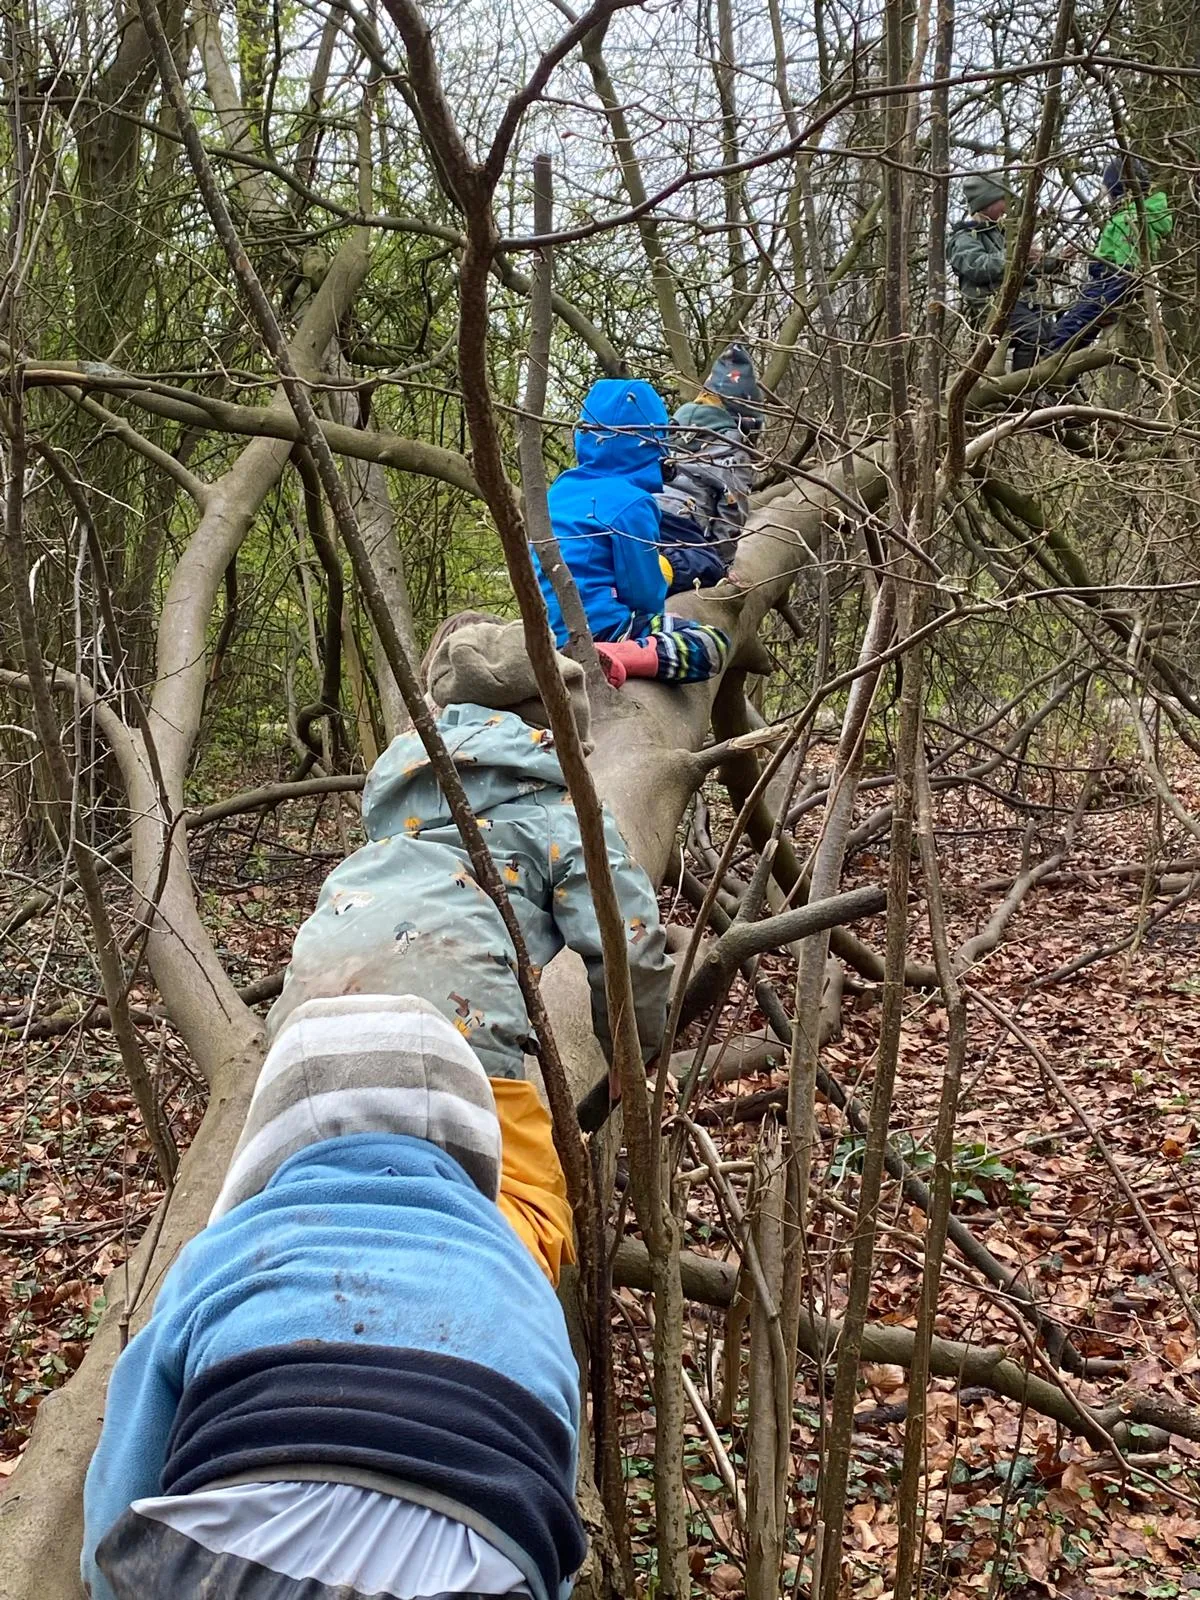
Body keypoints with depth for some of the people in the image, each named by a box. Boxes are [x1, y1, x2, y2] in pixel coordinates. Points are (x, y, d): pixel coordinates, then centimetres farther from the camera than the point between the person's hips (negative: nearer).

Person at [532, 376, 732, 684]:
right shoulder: (631, 502, -14)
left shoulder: (561, 488, 9)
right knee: (712, 646, -11)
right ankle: (611, 657, -26)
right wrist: (661, 575, 11)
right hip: (598, 629, -9)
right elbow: (647, 596, -11)